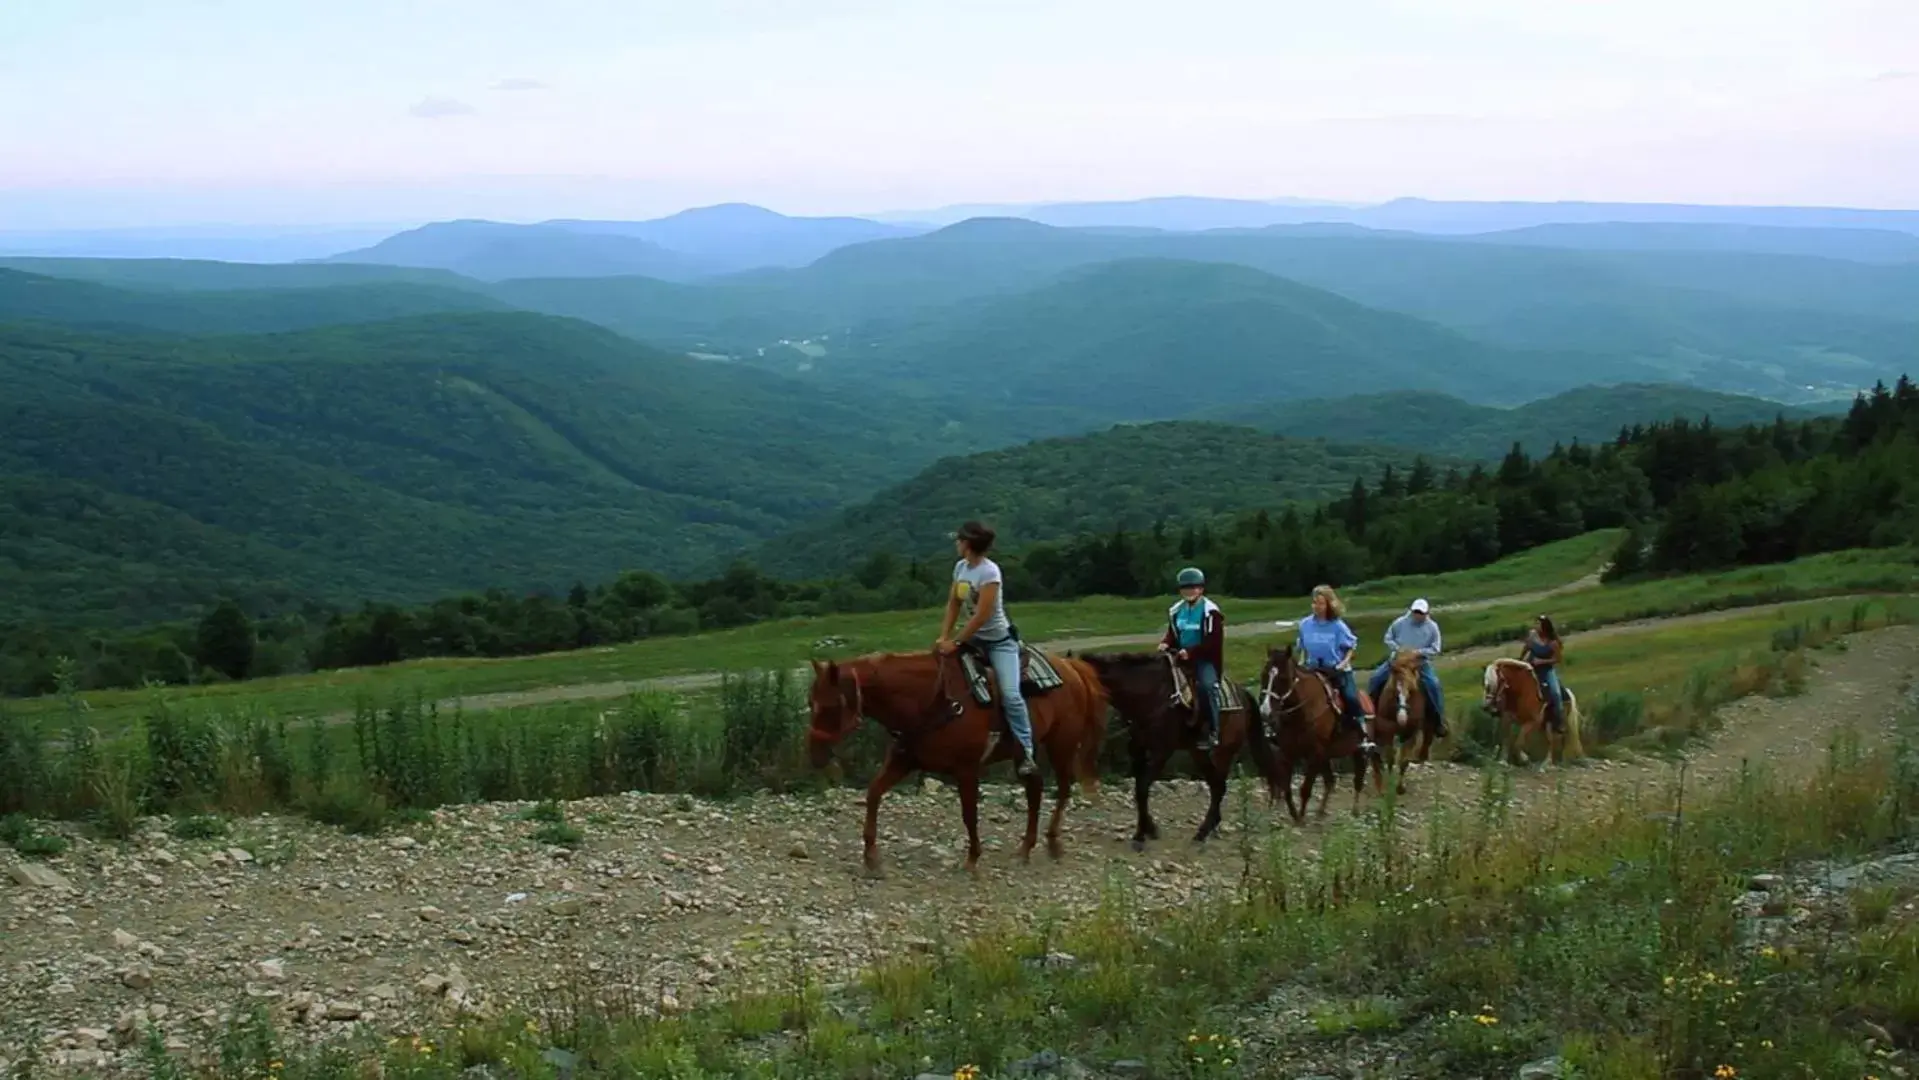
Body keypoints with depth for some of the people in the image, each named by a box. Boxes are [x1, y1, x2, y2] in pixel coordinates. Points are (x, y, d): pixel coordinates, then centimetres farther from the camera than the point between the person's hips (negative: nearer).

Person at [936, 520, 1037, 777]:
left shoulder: (989, 571, -24)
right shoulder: (961, 567, 0)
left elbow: (981, 616, -26)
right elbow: (953, 604, 6)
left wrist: (955, 643, -23)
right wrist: (944, 637, -5)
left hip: (999, 641, -8)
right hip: (974, 637, 8)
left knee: (1010, 694, -19)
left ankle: (1025, 753, -13)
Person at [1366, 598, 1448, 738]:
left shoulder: (1432, 627, -3)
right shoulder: (1400, 622, -2)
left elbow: (1435, 649, -4)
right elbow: (1388, 638, 6)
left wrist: (1419, 652, -20)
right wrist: (1398, 649, -13)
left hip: (1421, 662, -2)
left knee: (1433, 684, -23)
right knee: (1376, 677, -13)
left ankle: (1439, 720, -11)